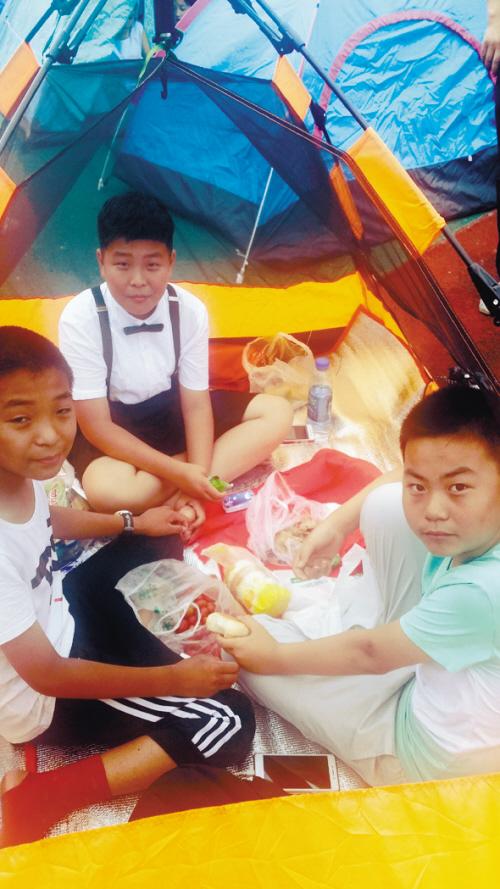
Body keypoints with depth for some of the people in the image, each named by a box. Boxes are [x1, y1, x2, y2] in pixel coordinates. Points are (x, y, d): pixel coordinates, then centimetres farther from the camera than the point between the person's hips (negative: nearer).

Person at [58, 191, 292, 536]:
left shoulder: (190, 310, -14)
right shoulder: (80, 318, -24)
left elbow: (196, 403, -9)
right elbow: (97, 425, -22)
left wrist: (196, 480, -26)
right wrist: (179, 473, -30)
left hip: (172, 412, 5)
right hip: (113, 428, -4)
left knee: (277, 413, -11)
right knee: (108, 489, -38)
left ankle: (171, 501, -22)